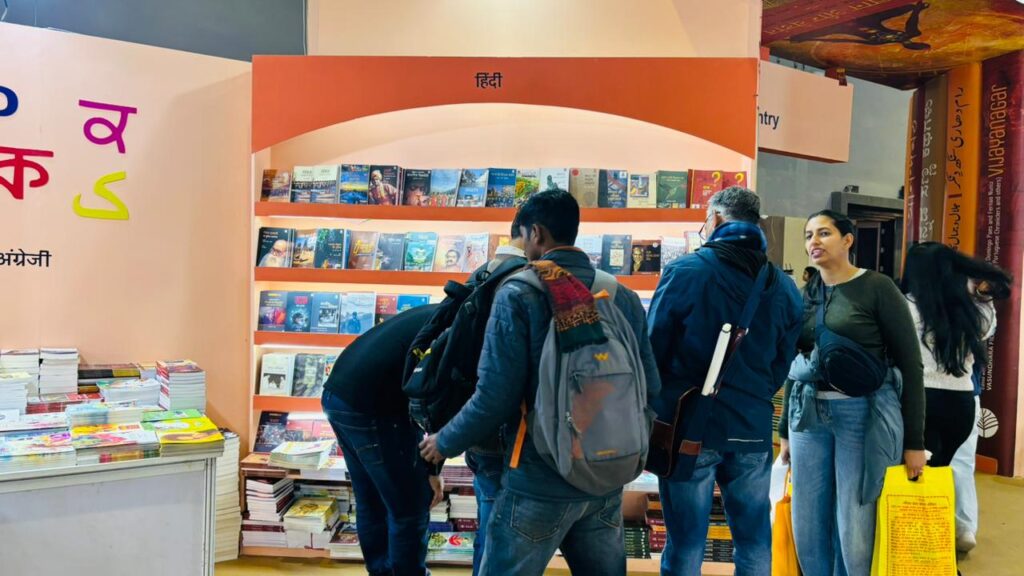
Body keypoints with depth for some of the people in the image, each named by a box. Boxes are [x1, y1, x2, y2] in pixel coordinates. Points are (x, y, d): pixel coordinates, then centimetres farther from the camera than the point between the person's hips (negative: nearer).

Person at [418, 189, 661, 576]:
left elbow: (496, 396, -16)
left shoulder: (519, 294, -13)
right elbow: (650, 386, 5)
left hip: (541, 479, -5)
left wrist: (445, 443, 1)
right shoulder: (624, 297, 2)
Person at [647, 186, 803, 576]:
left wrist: (659, 406, 10)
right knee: (754, 541, 16)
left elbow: (654, 350, -6)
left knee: (686, 543, 6)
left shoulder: (684, 272, -10)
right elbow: (782, 364, 8)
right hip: (752, 429, 4)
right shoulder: (784, 287, 4)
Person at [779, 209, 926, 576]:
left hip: (865, 415, -5)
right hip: (808, 416, 5)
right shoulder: (804, 294, 11)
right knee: (808, 528, 8)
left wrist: (914, 440, -8)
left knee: (856, 532, 0)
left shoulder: (877, 288, -5)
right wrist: (785, 430, 17)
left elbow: (910, 363, -5)